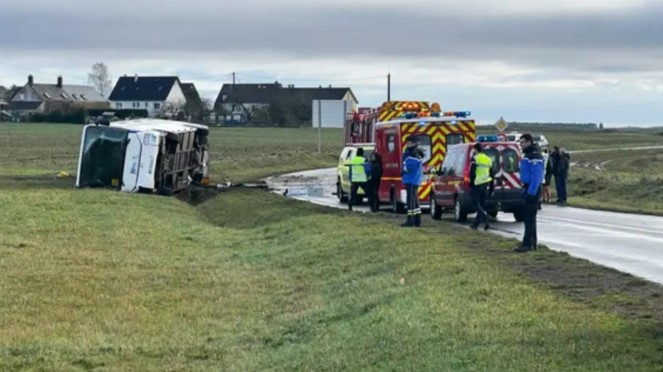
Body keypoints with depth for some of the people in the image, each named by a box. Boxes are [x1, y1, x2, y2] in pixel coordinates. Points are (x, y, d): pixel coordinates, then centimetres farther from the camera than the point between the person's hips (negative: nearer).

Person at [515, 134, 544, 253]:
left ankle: (527, 243, -10)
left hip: (532, 189, -10)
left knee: (529, 216, -10)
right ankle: (532, 242, 20)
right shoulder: (528, 155, 16)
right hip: (528, 188, 10)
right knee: (530, 216, 14)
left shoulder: (534, 156, -17)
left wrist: (531, 192, -25)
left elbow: (536, 176, -23)